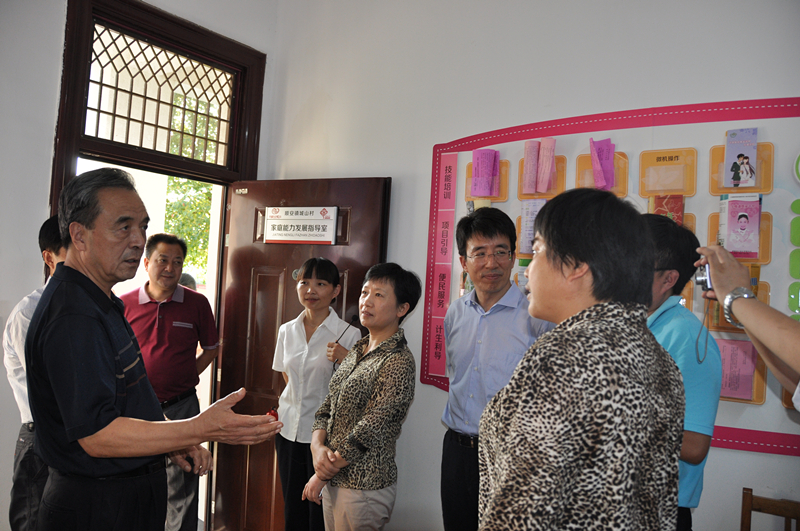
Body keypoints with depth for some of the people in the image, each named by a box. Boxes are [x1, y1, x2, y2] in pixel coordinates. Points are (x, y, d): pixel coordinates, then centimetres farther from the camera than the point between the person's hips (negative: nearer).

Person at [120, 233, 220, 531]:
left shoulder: (197, 303, -1)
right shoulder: (125, 304, -1)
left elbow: (211, 348, 10)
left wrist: (188, 374, 1)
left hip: (180, 407, -1)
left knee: (180, 490, 7)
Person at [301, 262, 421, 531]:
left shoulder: (398, 361, -18)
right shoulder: (357, 350, 7)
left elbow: (365, 434, -20)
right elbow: (327, 408, 7)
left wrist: (320, 477, -11)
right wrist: (318, 447, -12)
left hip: (363, 488, -7)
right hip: (334, 479, 7)